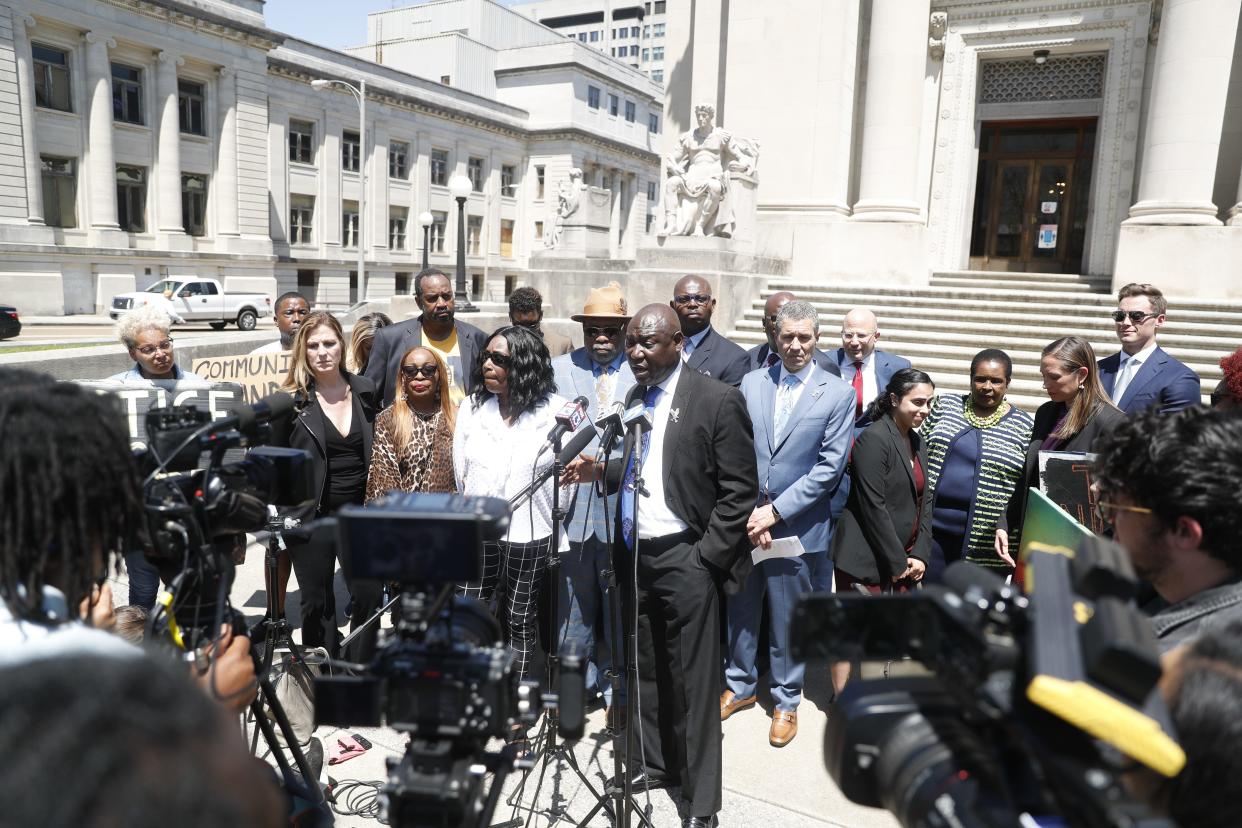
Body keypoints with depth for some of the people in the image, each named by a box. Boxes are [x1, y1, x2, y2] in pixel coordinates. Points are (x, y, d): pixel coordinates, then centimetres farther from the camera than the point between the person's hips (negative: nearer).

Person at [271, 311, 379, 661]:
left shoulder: (364, 390, 4)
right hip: (311, 515, -2)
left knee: (369, 597, 2)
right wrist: (280, 511, -4)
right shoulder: (292, 400, -6)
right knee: (317, 604, 9)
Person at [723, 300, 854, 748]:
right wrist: (749, 511, -9)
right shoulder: (751, 383, 5)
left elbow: (830, 466, -9)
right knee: (740, 608, 15)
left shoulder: (838, 393, -4)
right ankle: (740, 684, 36)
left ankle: (786, 700, 29)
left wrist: (775, 511, -13)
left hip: (796, 526, -2)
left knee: (788, 618, 10)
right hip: (744, 521, 3)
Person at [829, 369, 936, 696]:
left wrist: (920, 554, 1)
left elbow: (925, 502, 12)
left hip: (903, 560, 8)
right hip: (868, 558, -8)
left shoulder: (918, 442, 12)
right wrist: (897, 561, -13)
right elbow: (873, 506, -17)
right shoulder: (875, 438, -14)